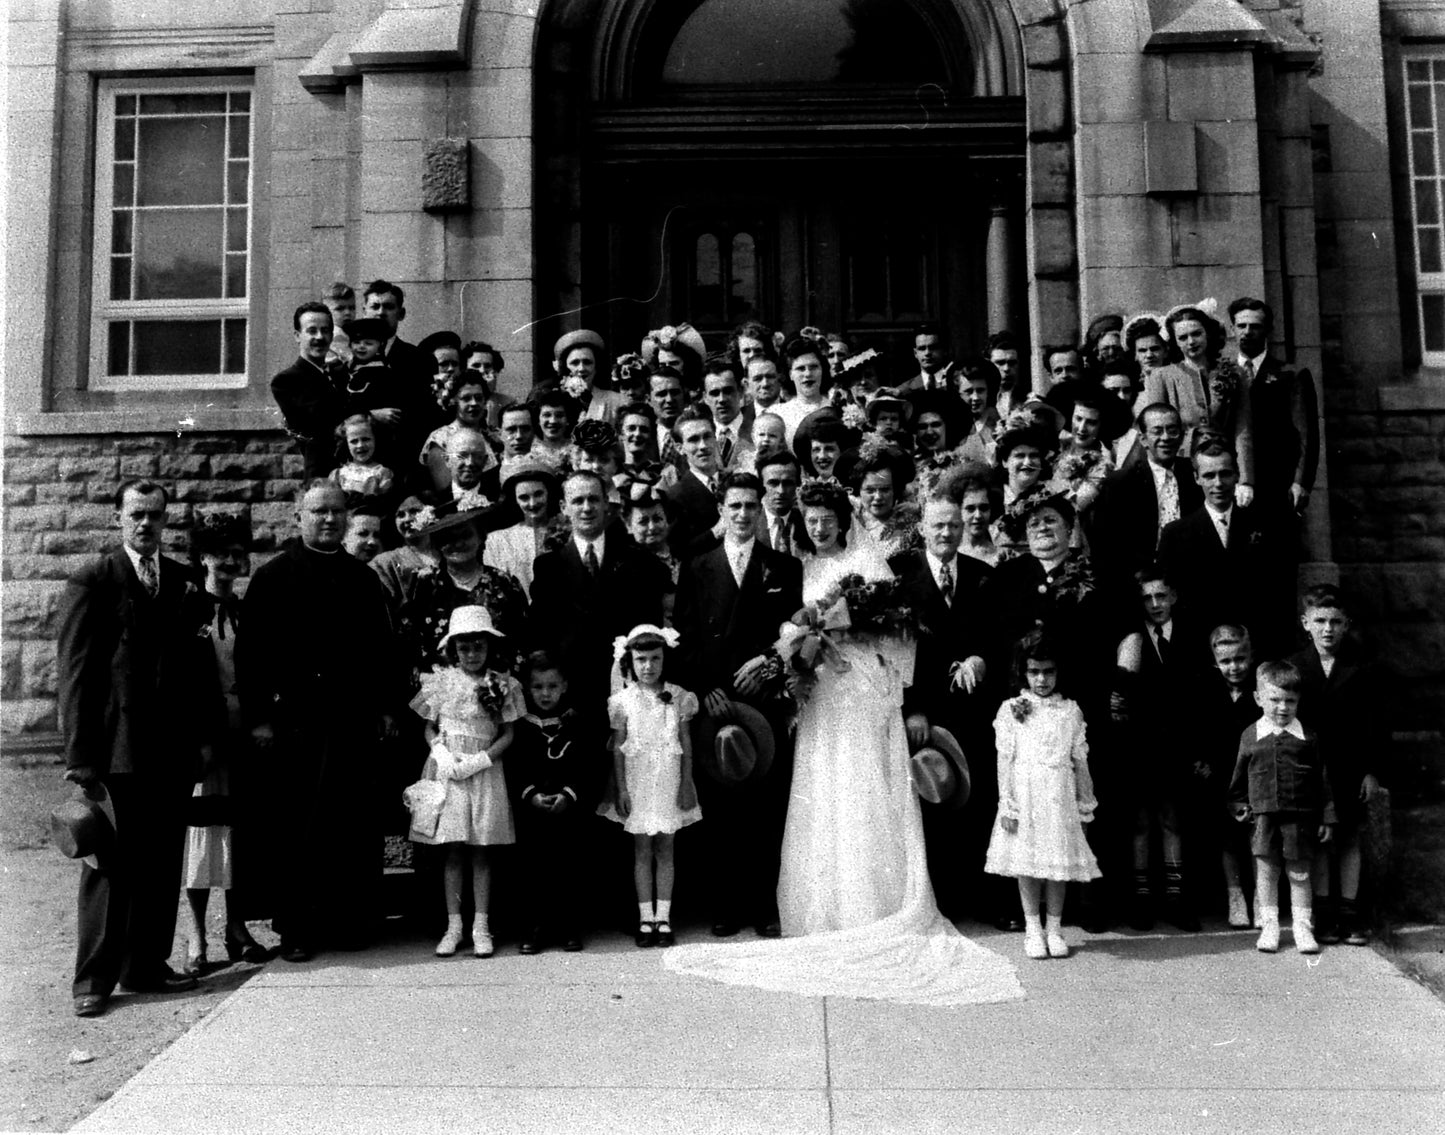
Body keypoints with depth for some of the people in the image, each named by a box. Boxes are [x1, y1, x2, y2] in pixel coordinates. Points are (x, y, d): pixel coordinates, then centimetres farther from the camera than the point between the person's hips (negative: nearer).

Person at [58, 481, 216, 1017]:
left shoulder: (185, 581, 12)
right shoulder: (93, 580, -1)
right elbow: (74, 671, -5)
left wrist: (205, 735, 5)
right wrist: (80, 754, -10)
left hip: (174, 749, 5)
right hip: (116, 746, -4)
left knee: (162, 864, 9)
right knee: (110, 865, 0)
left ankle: (147, 966, 20)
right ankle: (94, 979, 9)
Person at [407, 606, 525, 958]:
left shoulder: (502, 685, 0)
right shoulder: (441, 681, 4)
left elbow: (508, 735, 0)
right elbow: (429, 728, 8)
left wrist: (478, 761, -12)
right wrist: (441, 754, -10)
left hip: (485, 771, -1)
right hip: (447, 770, 1)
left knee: (480, 851, 4)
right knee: (453, 851, 3)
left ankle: (480, 926, 9)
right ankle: (453, 926, 9)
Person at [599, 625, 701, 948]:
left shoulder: (677, 697, 1)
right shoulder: (624, 700, -2)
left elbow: (686, 743, 4)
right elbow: (617, 747, -1)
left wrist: (687, 782, 0)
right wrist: (620, 788, -6)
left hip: (669, 781, 1)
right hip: (637, 781, -1)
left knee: (665, 849, 5)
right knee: (642, 850, 4)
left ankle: (663, 917, 10)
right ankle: (646, 918, 9)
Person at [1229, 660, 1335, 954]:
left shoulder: (1307, 737, 0)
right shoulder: (1250, 736, 3)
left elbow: (1322, 779, 4)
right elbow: (1239, 775, 15)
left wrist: (1327, 818, 4)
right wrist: (1239, 805, 10)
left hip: (1300, 816, -1)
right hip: (1263, 816, 1)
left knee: (1299, 873, 6)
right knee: (1265, 870, 5)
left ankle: (1303, 927, 18)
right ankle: (1269, 926, 16)